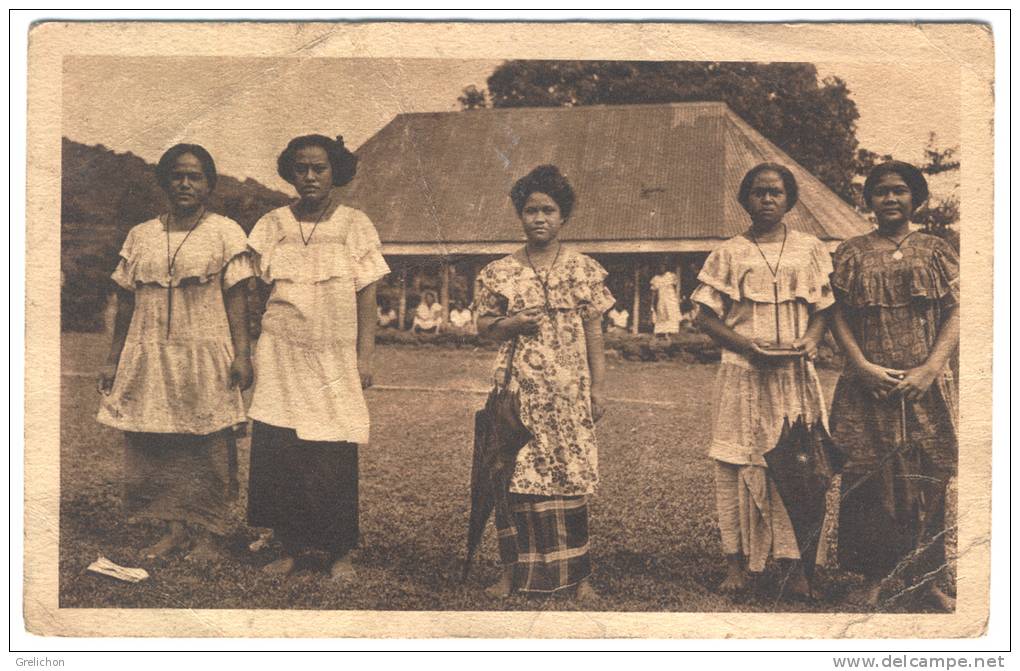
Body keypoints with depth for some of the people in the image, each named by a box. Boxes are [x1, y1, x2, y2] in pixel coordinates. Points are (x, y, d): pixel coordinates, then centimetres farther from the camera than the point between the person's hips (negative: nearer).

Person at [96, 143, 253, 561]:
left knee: (208, 446, -2)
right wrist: (113, 360, 11)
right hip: (150, 357, 3)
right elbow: (126, 302, 13)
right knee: (153, 446, 3)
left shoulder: (225, 233, 2)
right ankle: (174, 530, 13)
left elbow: (236, 298, -1)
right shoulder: (140, 236, 12)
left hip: (206, 355, -3)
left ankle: (205, 534, 8)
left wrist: (241, 353, -10)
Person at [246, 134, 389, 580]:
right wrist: (249, 351, 2)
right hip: (281, 359, 2)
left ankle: (339, 552, 11)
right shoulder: (272, 225, 9)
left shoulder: (356, 226, 5)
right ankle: (291, 547, 11)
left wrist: (364, 358, -3)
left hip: (335, 360, -1)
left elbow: (367, 298, 3)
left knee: (335, 460, -2)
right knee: (277, 455, -3)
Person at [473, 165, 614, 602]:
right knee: (516, 478, 0)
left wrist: (598, 388, 3)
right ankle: (513, 571, 11)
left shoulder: (585, 270, 6)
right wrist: (513, 324, -10)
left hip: (569, 391, 0)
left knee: (571, 479, 2)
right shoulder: (499, 272, 6)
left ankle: (577, 573, 11)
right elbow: (483, 325, 10)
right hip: (518, 389, 0)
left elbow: (594, 333, 6)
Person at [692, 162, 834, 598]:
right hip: (743, 373, -1)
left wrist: (811, 340, -9)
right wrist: (748, 345, -13)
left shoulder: (810, 249, 10)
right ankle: (736, 562, 7)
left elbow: (824, 309, 12)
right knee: (738, 464, -1)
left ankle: (795, 566, 4)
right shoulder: (729, 253, 5)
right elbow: (706, 316, 2)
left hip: (795, 372, 1)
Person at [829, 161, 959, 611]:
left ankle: (928, 578, 16)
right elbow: (839, 317, 2)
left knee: (927, 480, 4)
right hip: (867, 388, -1)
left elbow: (956, 314, 2)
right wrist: (864, 367, -11)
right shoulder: (851, 254, 6)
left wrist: (930, 369, -11)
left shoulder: (937, 252, 7)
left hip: (926, 387, 1)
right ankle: (873, 578, 10)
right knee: (869, 479, 0)